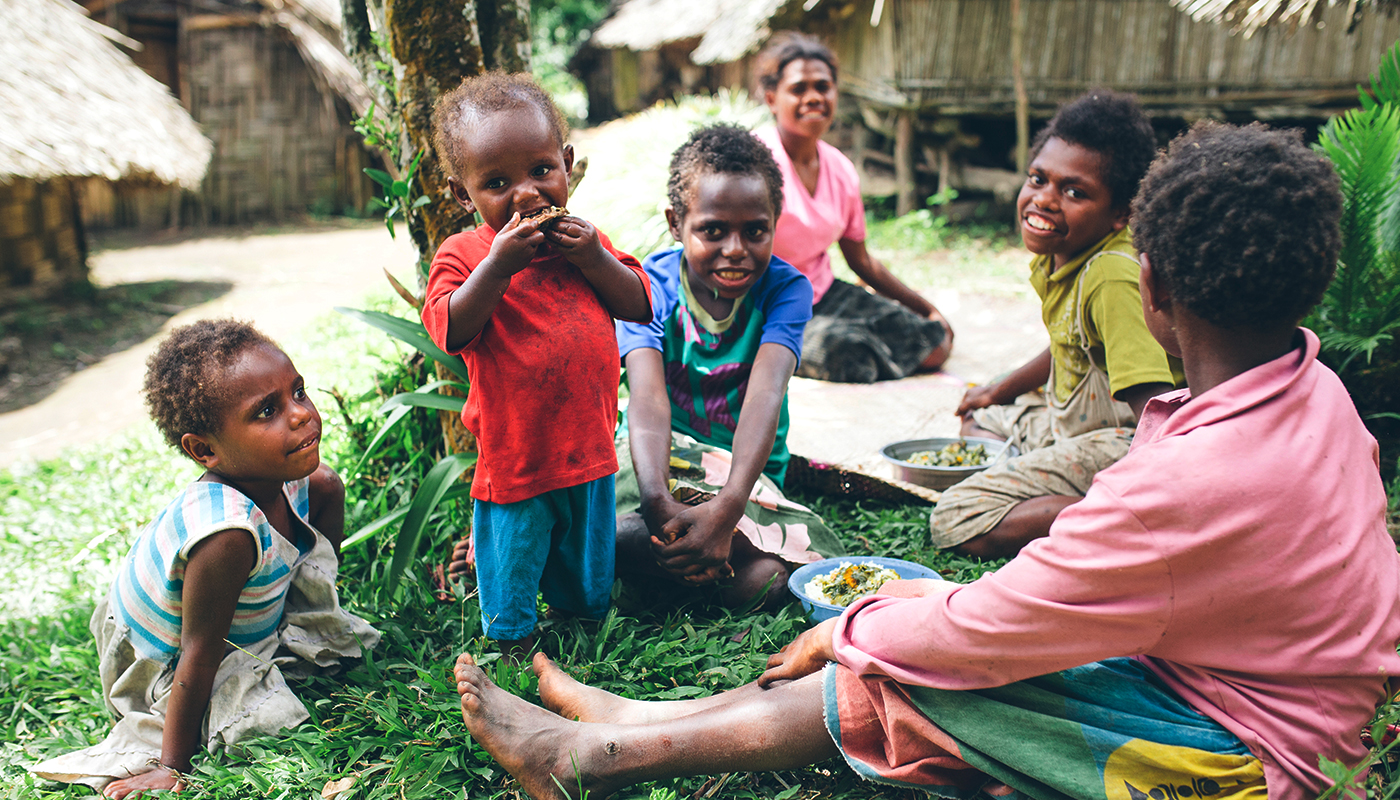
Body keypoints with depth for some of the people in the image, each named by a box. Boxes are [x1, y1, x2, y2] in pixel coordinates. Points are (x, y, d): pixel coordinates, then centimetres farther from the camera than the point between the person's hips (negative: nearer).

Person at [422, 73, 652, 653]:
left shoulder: (582, 237, 4)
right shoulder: (462, 255, -9)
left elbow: (638, 305, 0)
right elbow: (451, 332, -21)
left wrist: (593, 259, -16)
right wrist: (499, 264, -28)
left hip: (589, 447, 4)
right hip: (514, 456, -4)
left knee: (589, 592, 22)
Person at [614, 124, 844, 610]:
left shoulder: (786, 289, -8)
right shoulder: (648, 286, -8)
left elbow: (766, 395, -24)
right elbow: (647, 397, -24)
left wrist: (728, 506, -41)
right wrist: (657, 502, -43)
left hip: (744, 471, 1)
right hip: (657, 457, -1)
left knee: (764, 583, -30)